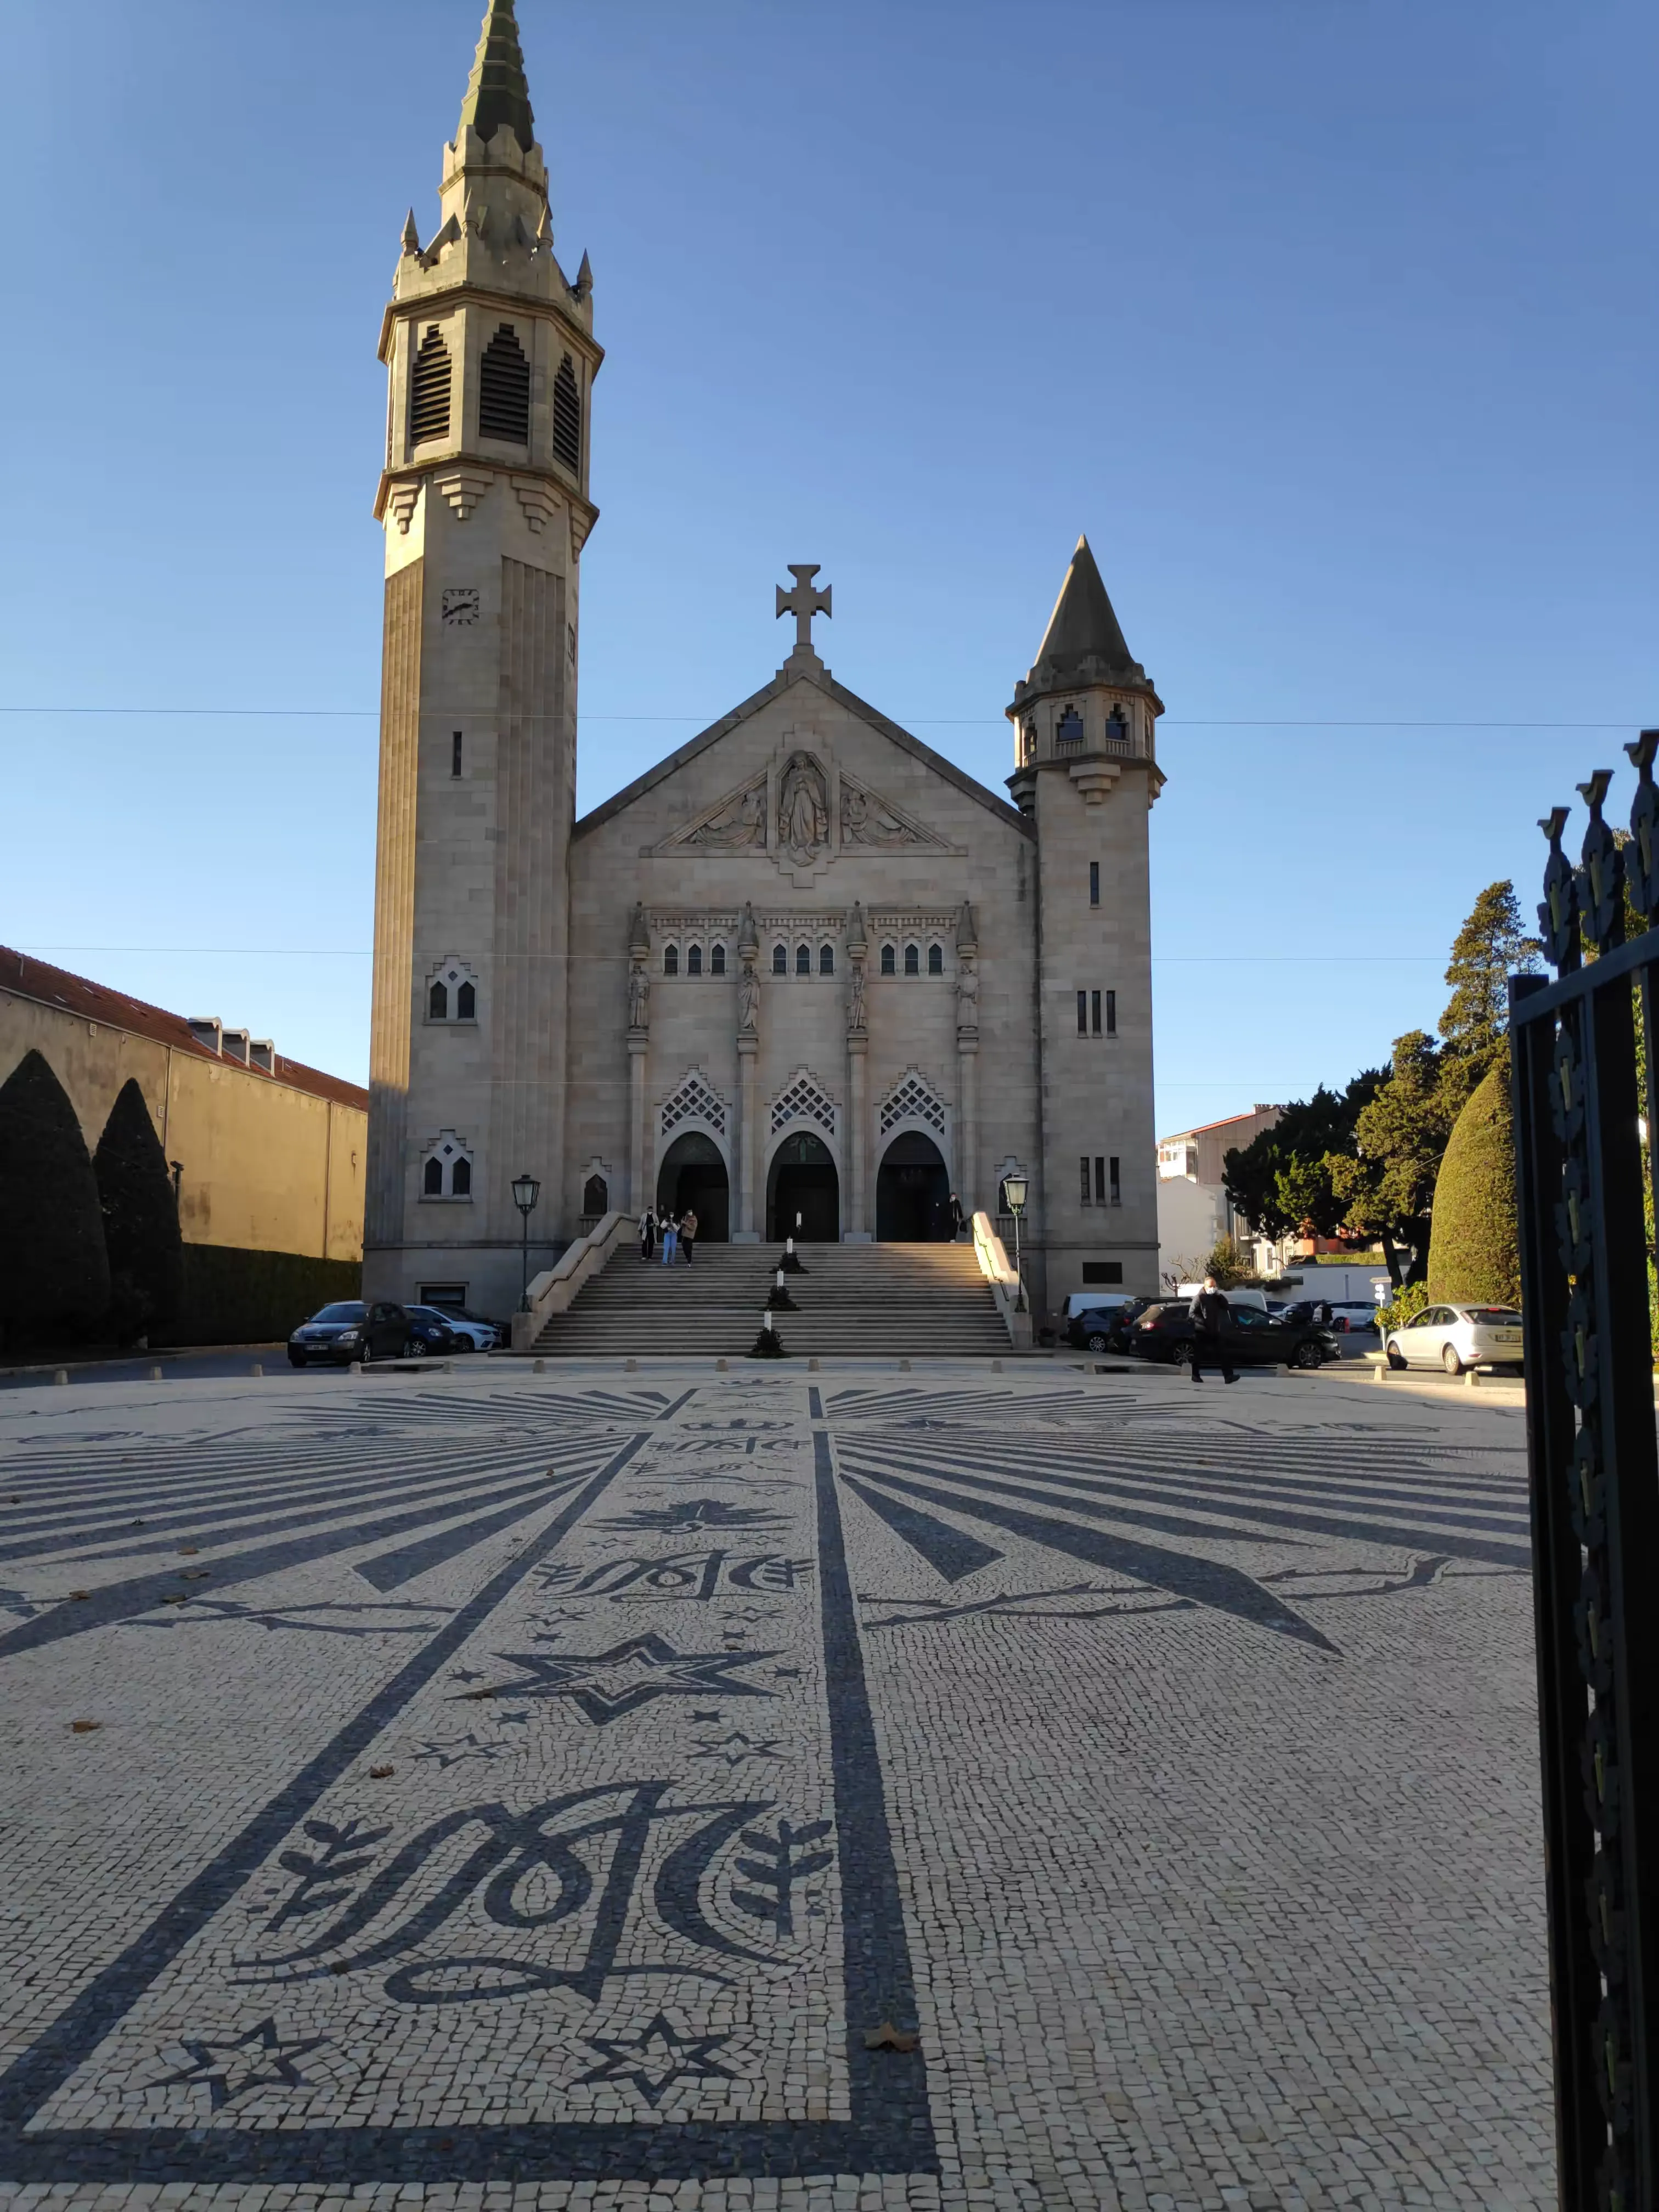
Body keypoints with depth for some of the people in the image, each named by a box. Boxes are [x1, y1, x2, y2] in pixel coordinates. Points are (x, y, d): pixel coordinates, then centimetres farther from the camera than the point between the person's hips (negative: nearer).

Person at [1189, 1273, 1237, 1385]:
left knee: (1223, 1353, -3)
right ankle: (1196, 1375, 17)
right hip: (1201, 1331, -5)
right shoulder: (1199, 1298, -6)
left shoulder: (1217, 1297, 12)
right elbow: (1193, 1313, -11)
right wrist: (1203, 1322, -21)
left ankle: (1228, 1376, -7)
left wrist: (1220, 1296, -11)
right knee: (1199, 1354, 4)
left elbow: (1227, 1307, 1)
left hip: (1215, 1331, 5)